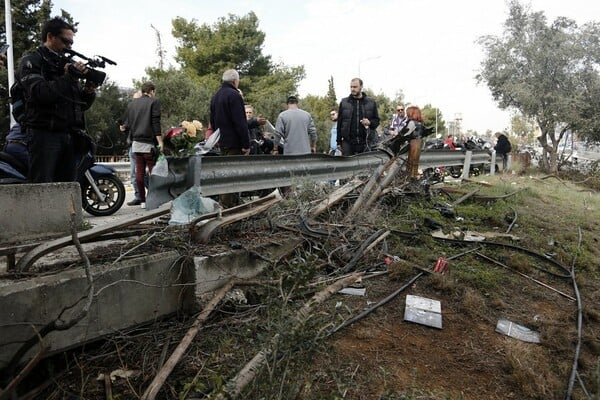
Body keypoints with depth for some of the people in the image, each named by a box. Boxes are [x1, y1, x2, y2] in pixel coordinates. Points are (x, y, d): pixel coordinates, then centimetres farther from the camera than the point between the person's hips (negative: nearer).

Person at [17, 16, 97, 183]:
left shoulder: (68, 64, 21)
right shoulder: (31, 61, 4)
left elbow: (82, 105, 19)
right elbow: (40, 94, -15)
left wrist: (89, 90, 0)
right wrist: (68, 77, -13)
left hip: (70, 136, 6)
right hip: (44, 133, -5)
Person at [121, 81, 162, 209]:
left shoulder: (132, 104, 16)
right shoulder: (154, 102, 0)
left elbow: (126, 124, 15)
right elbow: (156, 123, -10)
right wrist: (160, 141, -12)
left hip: (135, 142, 6)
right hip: (149, 143, -5)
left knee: (139, 171, 4)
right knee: (153, 171, -3)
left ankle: (142, 200, 6)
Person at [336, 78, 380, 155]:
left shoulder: (371, 102, 9)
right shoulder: (344, 102, 9)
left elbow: (376, 120, 14)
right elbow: (339, 123, 7)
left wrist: (370, 122, -10)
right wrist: (339, 142, 3)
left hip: (364, 143, 1)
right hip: (347, 142, 0)